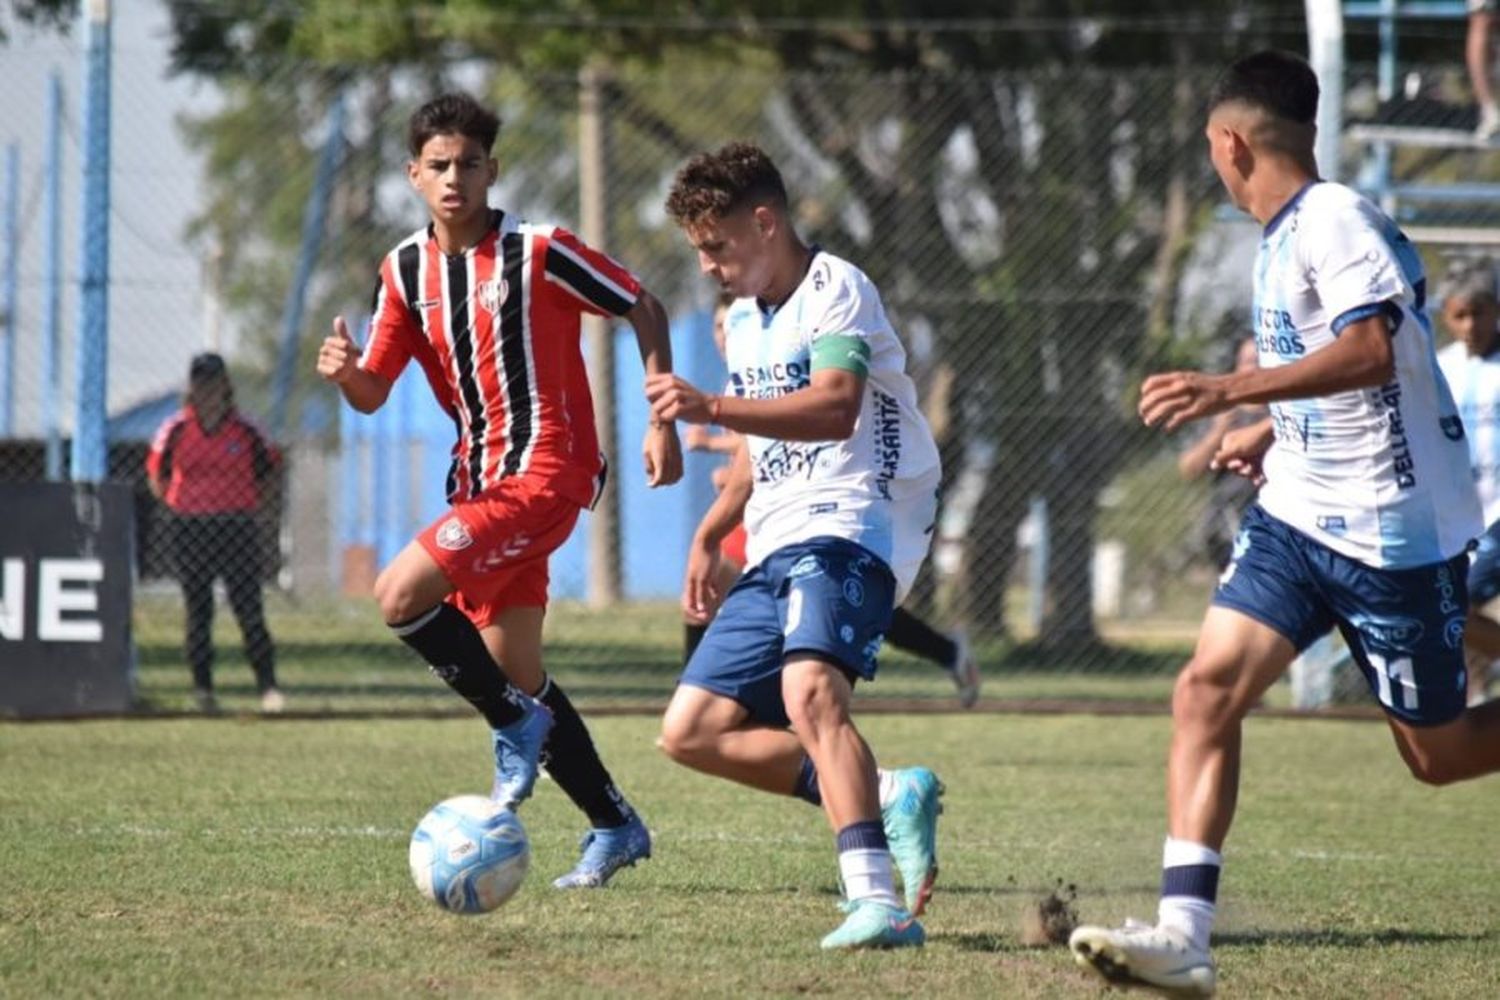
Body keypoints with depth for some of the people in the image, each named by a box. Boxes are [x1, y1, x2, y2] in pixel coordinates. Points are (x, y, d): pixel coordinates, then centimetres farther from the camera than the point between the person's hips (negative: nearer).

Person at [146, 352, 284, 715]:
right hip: (189, 530, 1)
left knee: (249, 608, -7)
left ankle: (268, 686, -7)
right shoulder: (175, 430, 2)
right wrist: (175, 502, 2)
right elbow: (157, 476, 12)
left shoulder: (245, 431, 2)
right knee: (198, 610, 3)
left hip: (238, 525, -1)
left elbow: (268, 472, 13)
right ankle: (203, 689, 10)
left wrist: (251, 505, 3)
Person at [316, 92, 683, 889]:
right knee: (513, 669, 9)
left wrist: (662, 420, -6)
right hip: (482, 479, 7)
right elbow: (373, 394, 8)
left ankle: (515, 723, -3)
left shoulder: (536, 252, -10)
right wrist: (344, 372, -16)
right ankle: (614, 825, 21)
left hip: (545, 472, -7)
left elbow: (643, 308, -1)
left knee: (401, 593, -22)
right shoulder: (406, 271, 7)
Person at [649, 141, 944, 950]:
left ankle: (877, 903, -42)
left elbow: (835, 410, -27)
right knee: (692, 731, 3)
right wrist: (710, 533, 27)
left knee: (810, 692, -33)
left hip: (849, 528, -10)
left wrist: (712, 409, -38)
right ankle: (887, 798, 2)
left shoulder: (836, 291, -9)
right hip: (775, 548, 10)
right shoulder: (743, 321, 19)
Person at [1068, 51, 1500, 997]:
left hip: (1393, 528, -8)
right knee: (1207, 688, -10)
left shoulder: (1336, 221, -17)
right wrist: (1274, 432, 26)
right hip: (1298, 514, 8)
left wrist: (1233, 390, -36)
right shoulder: (1286, 235, 12)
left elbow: (1372, 350, -32)